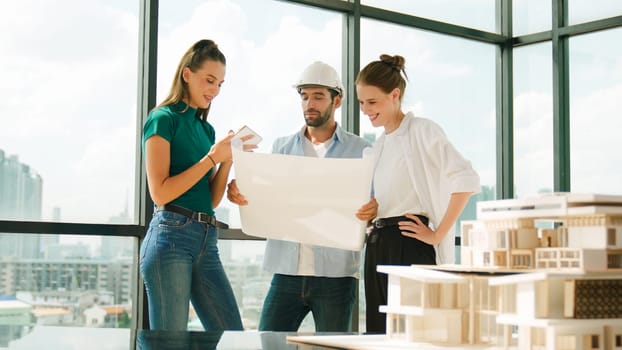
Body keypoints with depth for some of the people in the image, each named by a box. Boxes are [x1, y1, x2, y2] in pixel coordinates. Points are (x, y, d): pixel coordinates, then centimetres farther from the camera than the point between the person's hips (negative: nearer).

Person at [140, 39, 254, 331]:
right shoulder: (164, 118, -2)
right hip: (171, 235, -7)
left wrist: (228, 160, 2)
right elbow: (160, 193, -11)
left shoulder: (207, 129, 19)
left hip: (206, 241, 7)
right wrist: (211, 158, -11)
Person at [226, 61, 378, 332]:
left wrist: (372, 212, -21)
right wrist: (238, 193, -10)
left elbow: (373, 206, 3)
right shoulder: (281, 147, 14)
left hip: (335, 274, -2)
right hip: (286, 271, 2)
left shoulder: (360, 152, 5)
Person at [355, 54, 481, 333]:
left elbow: (467, 179, -18)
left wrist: (438, 235, -17)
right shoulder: (378, 146, 18)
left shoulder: (422, 130, -6)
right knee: (378, 331, 7)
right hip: (377, 247, 8)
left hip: (410, 246, -8)